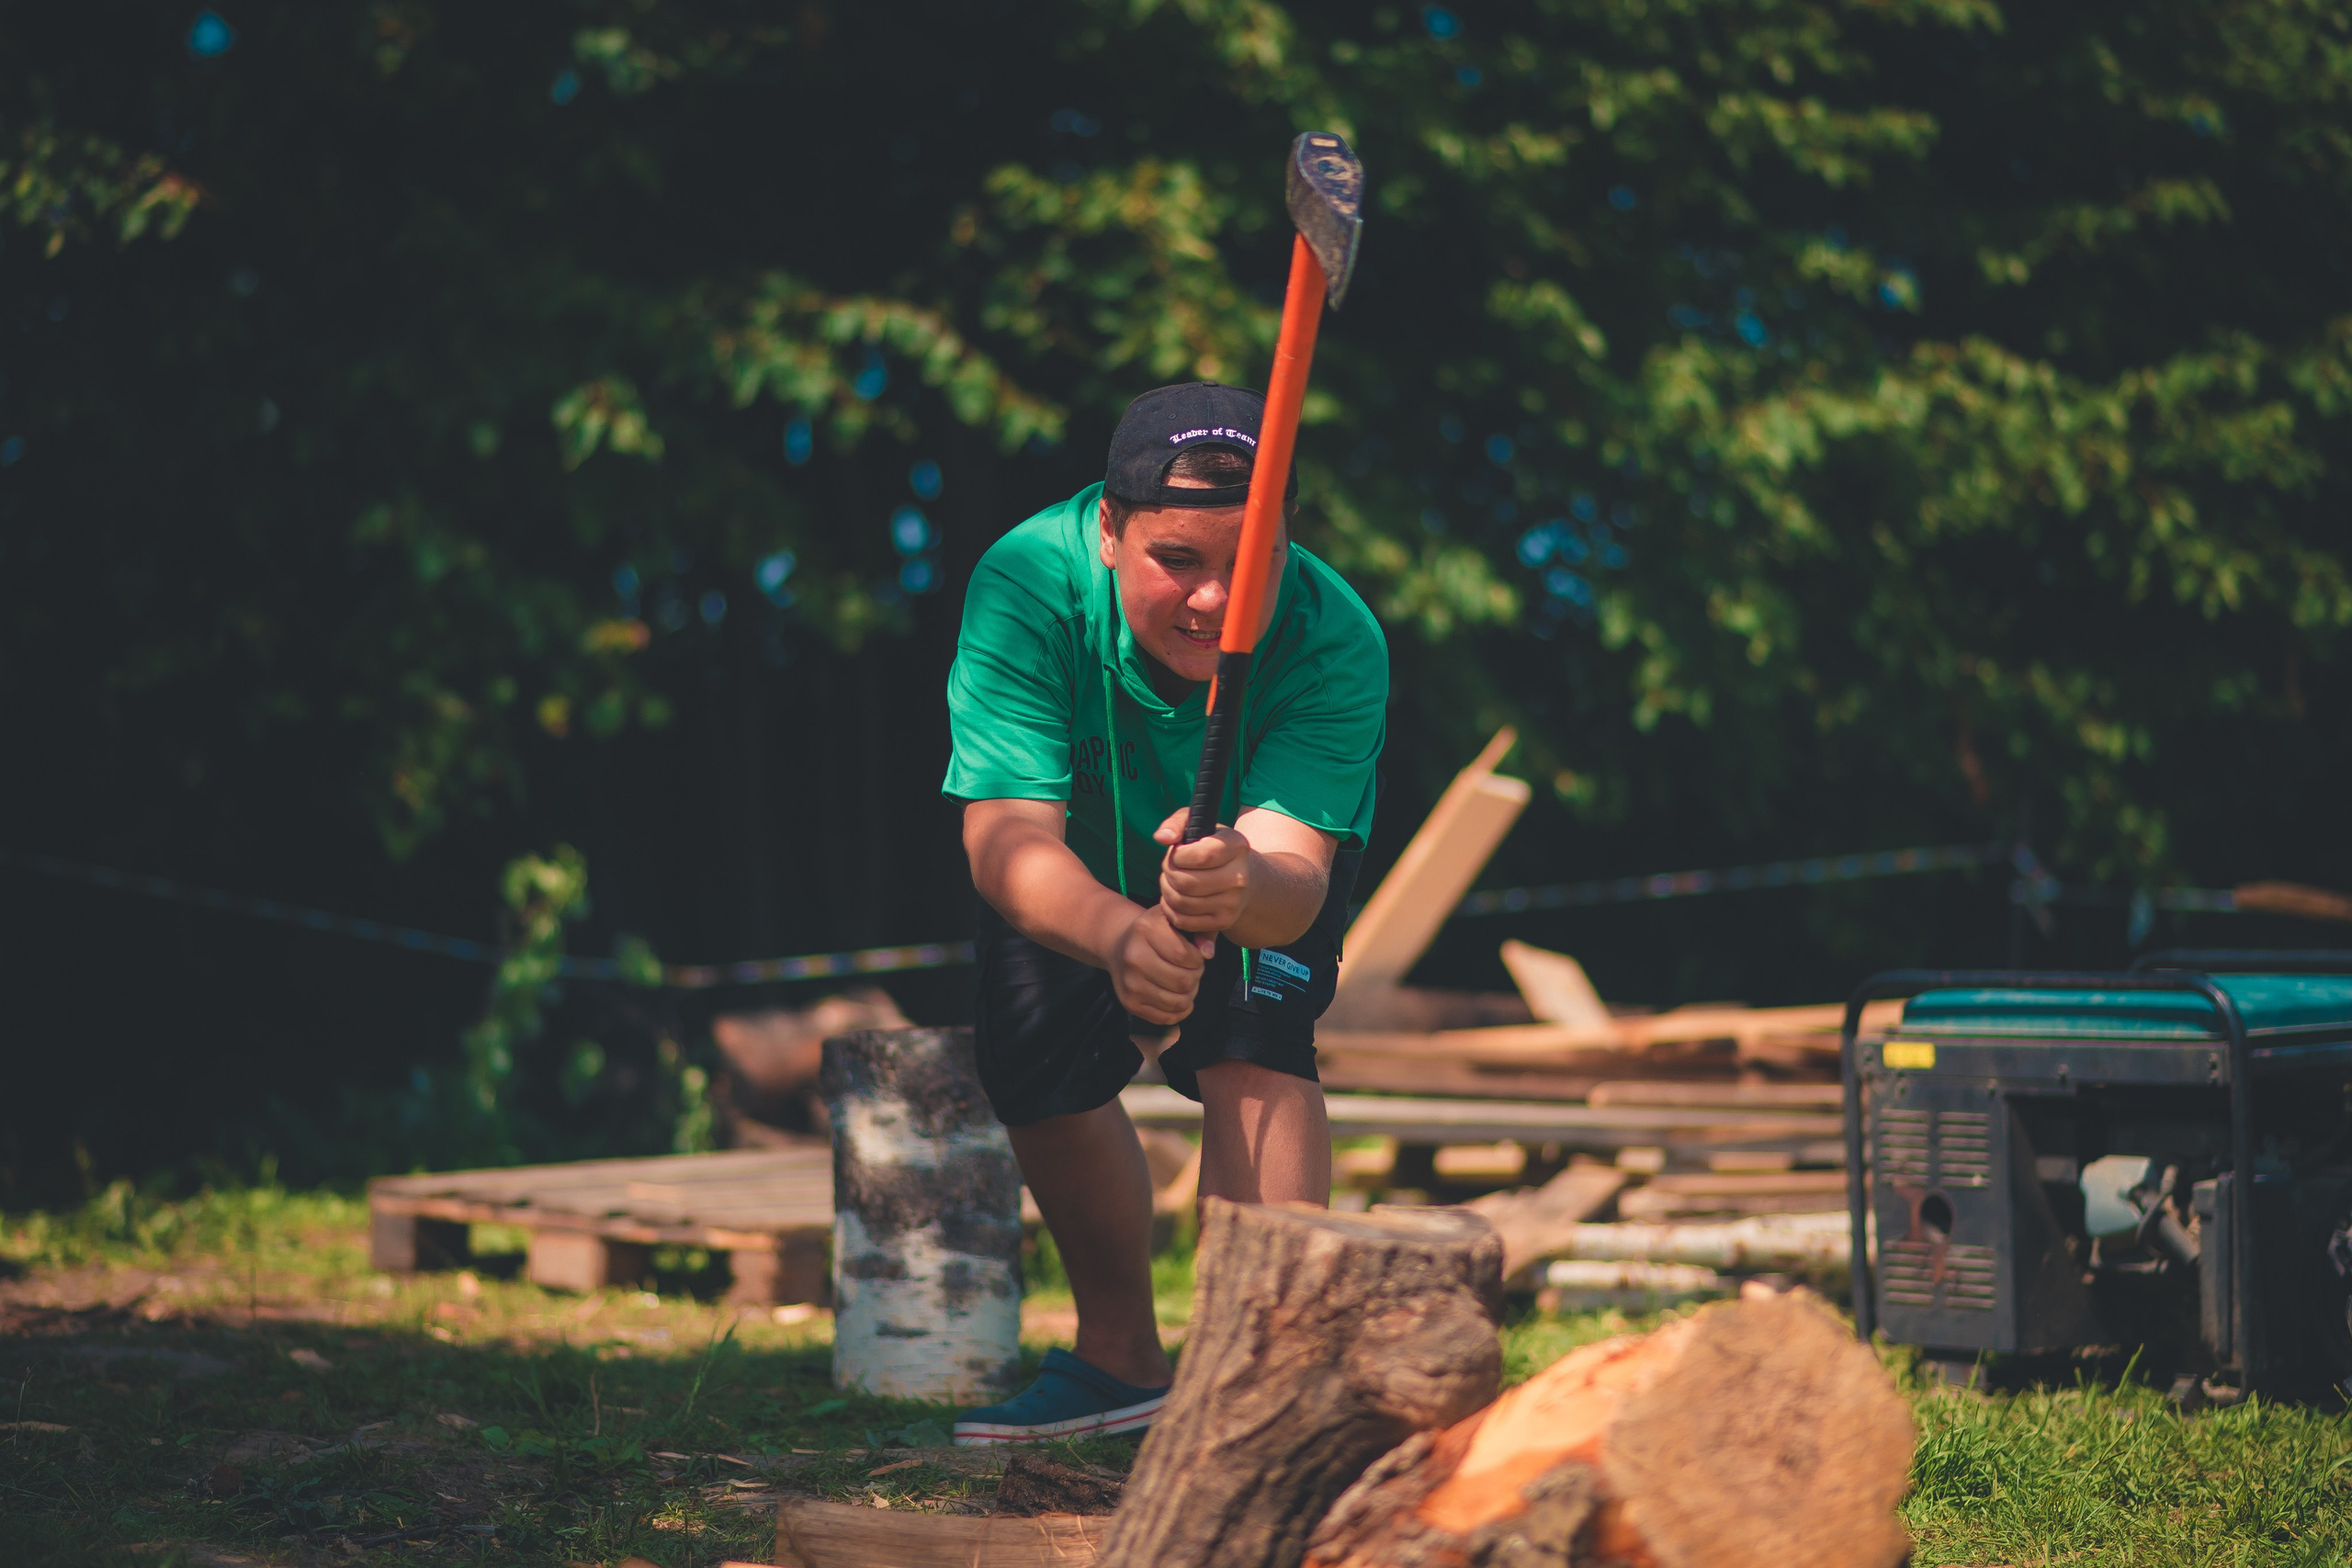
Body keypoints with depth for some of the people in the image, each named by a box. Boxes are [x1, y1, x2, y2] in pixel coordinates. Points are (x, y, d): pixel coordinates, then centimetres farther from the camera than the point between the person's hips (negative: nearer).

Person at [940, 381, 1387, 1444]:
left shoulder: (1336, 644, -38)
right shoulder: (1028, 583, -38)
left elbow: (1296, 870, -47)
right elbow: (1008, 838, -45)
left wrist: (1244, 889, -73)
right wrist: (1118, 933, -67)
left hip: (1271, 864, -1)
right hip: (1088, 862, 1)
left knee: (1252, 1051, -24)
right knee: (1030, 1058, -11)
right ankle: (1121, 1357, 12)